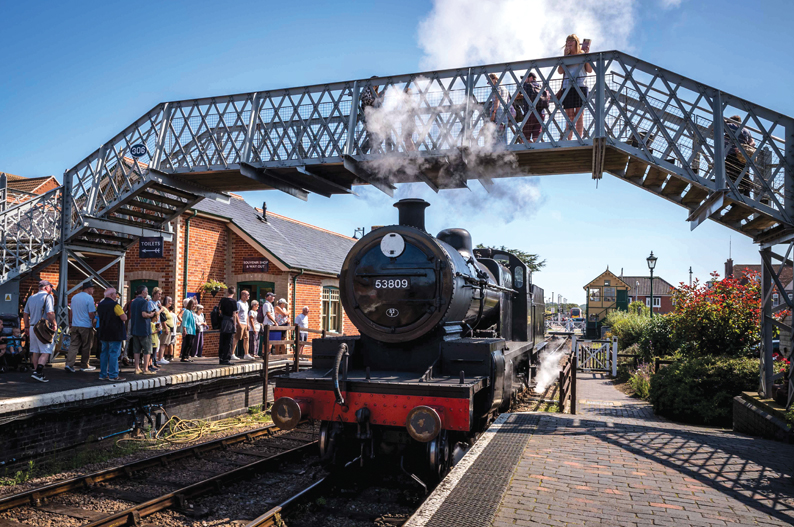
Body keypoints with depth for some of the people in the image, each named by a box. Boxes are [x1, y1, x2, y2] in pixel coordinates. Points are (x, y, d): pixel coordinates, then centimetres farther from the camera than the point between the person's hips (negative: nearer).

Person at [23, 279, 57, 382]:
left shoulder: (31, 298, 13)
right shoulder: (48, 296, -9)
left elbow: (26, 314, 16)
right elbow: (50, 313, -18)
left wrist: (27, 327, 23)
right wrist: (54, 324, -5)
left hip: (32, 327, 7)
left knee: (35, 351, 13)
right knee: (46, 351, -5)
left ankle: (37, 373, 18)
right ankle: (38, 372, -17)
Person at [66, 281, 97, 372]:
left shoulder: (74, 297, 9)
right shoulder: (89, 298, -13)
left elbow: (72, 312, 17)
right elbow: (91, 314, -16)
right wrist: (94, 320, 3)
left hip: (75, 325, 6)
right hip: (86, 326, -6)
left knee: (73, 345, 6)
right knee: (86, 347, 6)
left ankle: (69, 364, -5)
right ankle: (84, 365, 14)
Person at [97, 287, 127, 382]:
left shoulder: (100, 305, 10)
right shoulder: (115, 305, -15)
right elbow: (124, 318, -18)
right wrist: (124, 314, 1)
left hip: (103, 333, 8)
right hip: (115, 333, -8)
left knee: (104, 353, 13)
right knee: (114, 354, -5)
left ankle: (103, 375, 16)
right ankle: (113, 375, -4)